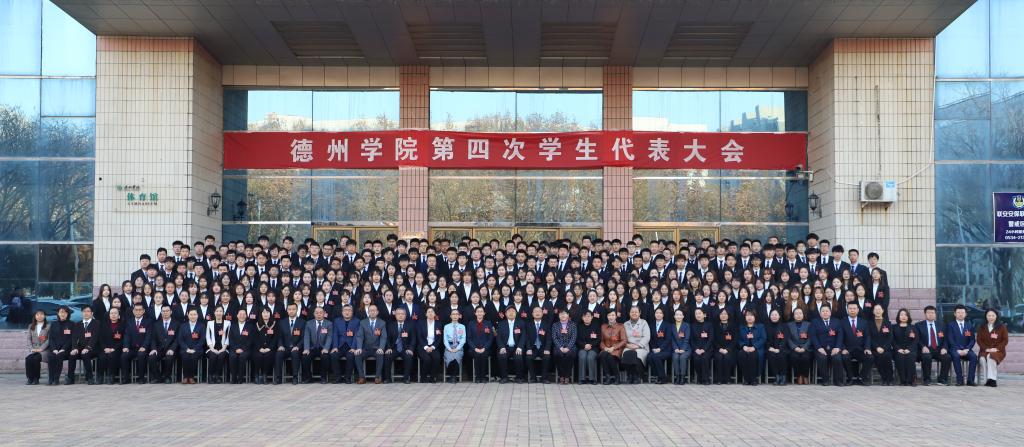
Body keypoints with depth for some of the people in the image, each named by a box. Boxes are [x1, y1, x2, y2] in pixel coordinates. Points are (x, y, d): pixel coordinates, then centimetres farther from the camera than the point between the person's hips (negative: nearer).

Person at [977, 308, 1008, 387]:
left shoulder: (1002, 327, 5)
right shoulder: (982, 328, 12)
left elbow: (1005, 340, 2)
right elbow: (979, 340, 8)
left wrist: (996, 348, -12)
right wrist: (986, 349, -9)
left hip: (997, 351, -2)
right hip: (985, 350, 2)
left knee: (991, 357, -37)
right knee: (982, 359, -33)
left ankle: (992, 379, -38)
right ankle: (986, 380, -32)